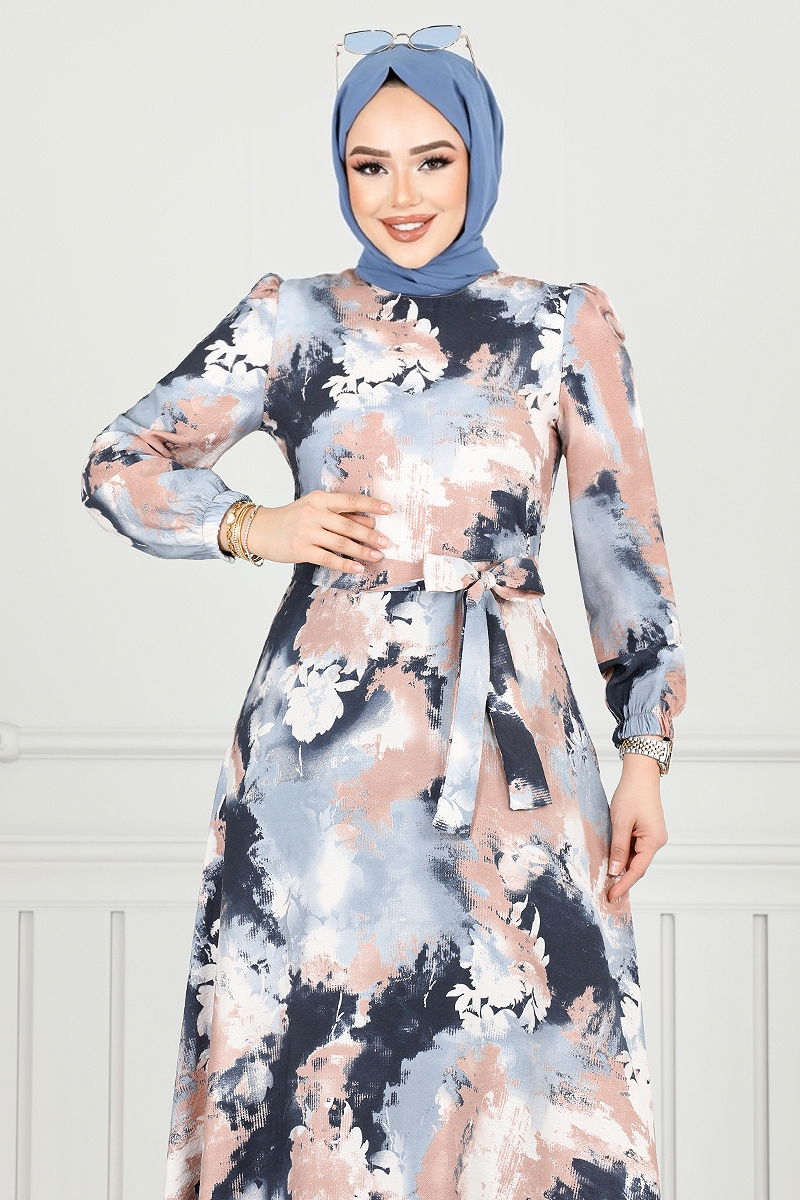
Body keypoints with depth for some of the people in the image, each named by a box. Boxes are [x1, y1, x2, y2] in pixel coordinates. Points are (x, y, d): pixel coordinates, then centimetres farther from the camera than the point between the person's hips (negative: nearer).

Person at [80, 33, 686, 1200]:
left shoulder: (568, 326, 6)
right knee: (319, 1037, 4)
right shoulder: (292, 321, 7)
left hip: (508, 737, 0)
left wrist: (646, 753, 2)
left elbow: (627, 547, 6)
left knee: (519, 1058, 0)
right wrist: (253, 527, -5)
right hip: (328, 736, 0)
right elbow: (118, 466, 11)